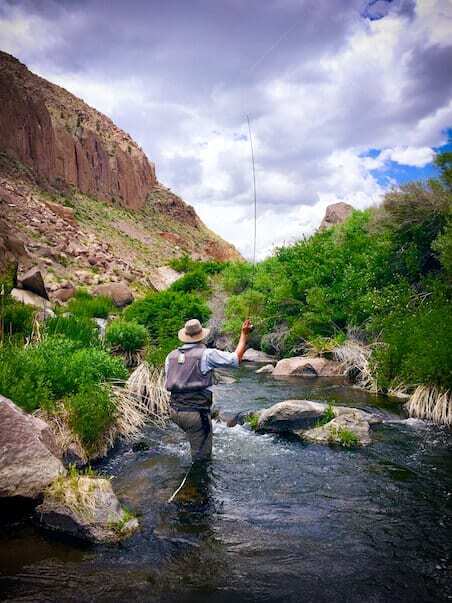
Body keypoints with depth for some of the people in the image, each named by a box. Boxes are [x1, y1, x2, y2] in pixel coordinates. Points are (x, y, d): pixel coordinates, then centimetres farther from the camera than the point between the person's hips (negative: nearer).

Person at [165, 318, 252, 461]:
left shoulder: (171, 356, 7)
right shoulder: (206, 354, -10)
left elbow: (167, 384, 15)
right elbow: (236, 358, -6)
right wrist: (244, 334, 4)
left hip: (174, 411, 6)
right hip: (196, 413, -6)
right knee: (201, 457, 6)